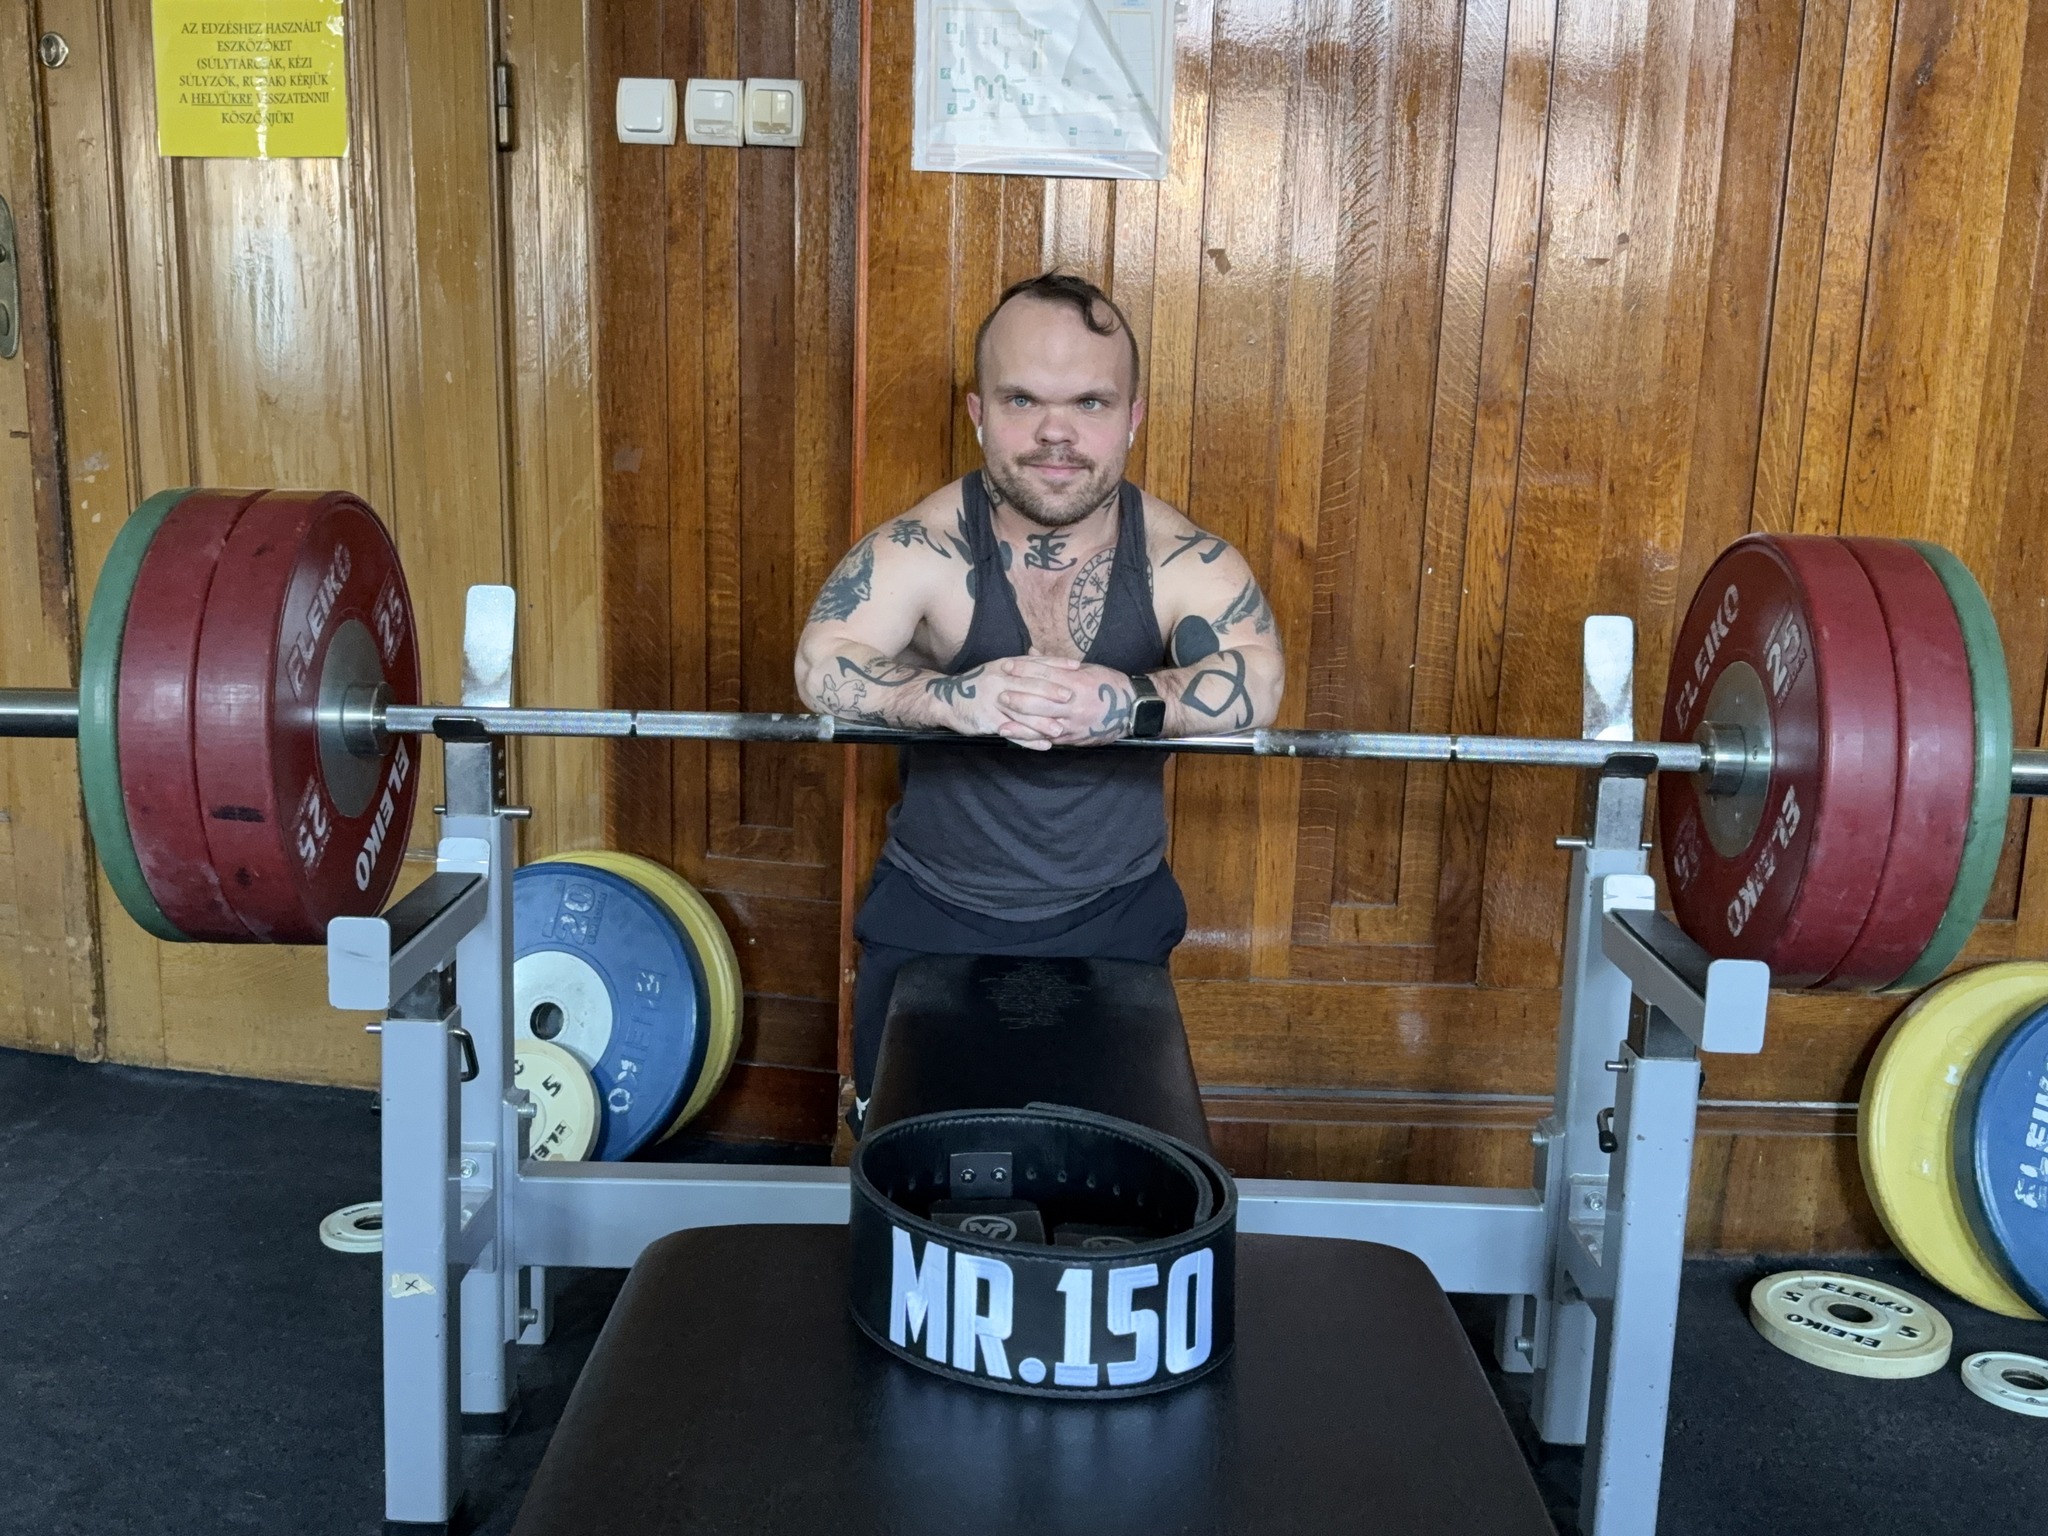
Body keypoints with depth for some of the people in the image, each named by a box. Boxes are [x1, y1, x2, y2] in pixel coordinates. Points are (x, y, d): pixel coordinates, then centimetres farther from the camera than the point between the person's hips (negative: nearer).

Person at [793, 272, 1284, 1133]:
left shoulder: (1182, 560, -15)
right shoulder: (923, 547, -18)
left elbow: (1256, 681, -31)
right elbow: (821, 666, -32)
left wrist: (1133, 704, -50)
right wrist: (955, 698, -50)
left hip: (1115, 920, 1)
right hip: (931, 916, 0)